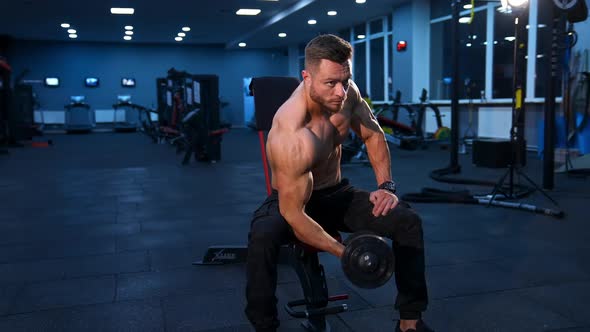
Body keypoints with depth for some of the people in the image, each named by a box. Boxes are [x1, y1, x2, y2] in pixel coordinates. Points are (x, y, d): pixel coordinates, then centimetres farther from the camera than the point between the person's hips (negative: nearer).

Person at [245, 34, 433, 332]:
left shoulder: (346, 92, -16)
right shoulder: (292, 137, -37)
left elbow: (373, 135, 2)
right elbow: (293, 214, -34)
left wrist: (386, 185, -9)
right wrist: (344, 253, -32)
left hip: (336, 193, 6)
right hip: (291, 200, -5)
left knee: (408, 221, -12)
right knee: (262, 236, -39)